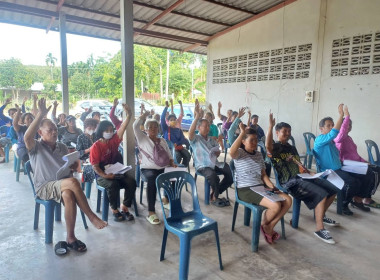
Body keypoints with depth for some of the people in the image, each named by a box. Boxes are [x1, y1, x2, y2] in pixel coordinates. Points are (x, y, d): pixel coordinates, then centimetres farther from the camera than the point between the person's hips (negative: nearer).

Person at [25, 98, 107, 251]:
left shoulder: (62, 147, 15)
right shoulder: (36, 147, 0)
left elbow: (71, 166, 24)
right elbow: (27, 137, -25)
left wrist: (73, 166, -3)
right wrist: (41, 115, -30)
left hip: (62, 184, 4)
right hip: (44, 187, -4)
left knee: (68, 195, -35)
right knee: (73, 182, -35)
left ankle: (70, 237, -25)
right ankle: (91, 216, -24)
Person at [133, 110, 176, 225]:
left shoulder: (162, 141, 20)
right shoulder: (142, 139, 8)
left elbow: (169, 155, 20)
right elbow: (135, 126, -7)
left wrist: (172, 163, -1)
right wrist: (145, 114, 2)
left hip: (164, 169, 4)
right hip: (148, 169, -4)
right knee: (152, 181, -36)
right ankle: (151, 213, -31)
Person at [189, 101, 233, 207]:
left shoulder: (211, 140, 23)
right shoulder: (195, 139, 2)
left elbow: (218, 151, 29)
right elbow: (190, 132, -22)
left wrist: (217, 153, 2)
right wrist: (197, 116, -30)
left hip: (215, 164, 7)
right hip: (202, 166, -6)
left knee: (231, 173, -16)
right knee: (213, 176, -36)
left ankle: (214, 194, 1)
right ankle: (215, 198, -7)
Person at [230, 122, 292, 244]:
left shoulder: (259, 155, 13)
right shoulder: (239, 153, -9)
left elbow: (263, 174, 14)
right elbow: (231, 152, -36)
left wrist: (272, 187, -2)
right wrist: (242, 132, -35)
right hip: (245, 190, -8)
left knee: (288, 200, -6)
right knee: (275, 205, -25)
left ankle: (270, 227, 8)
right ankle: (264, 225, 8)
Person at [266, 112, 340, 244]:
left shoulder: (292, 148, 25)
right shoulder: (275, 147, -4)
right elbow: (268, 145, -30)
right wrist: (270, 126, -35)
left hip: (302, 177, 9)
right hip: (290, 182, -9)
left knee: (333, 189, 7)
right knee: (321, 194, -24)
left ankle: (321, 215, 27)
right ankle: (319, 229, -15)